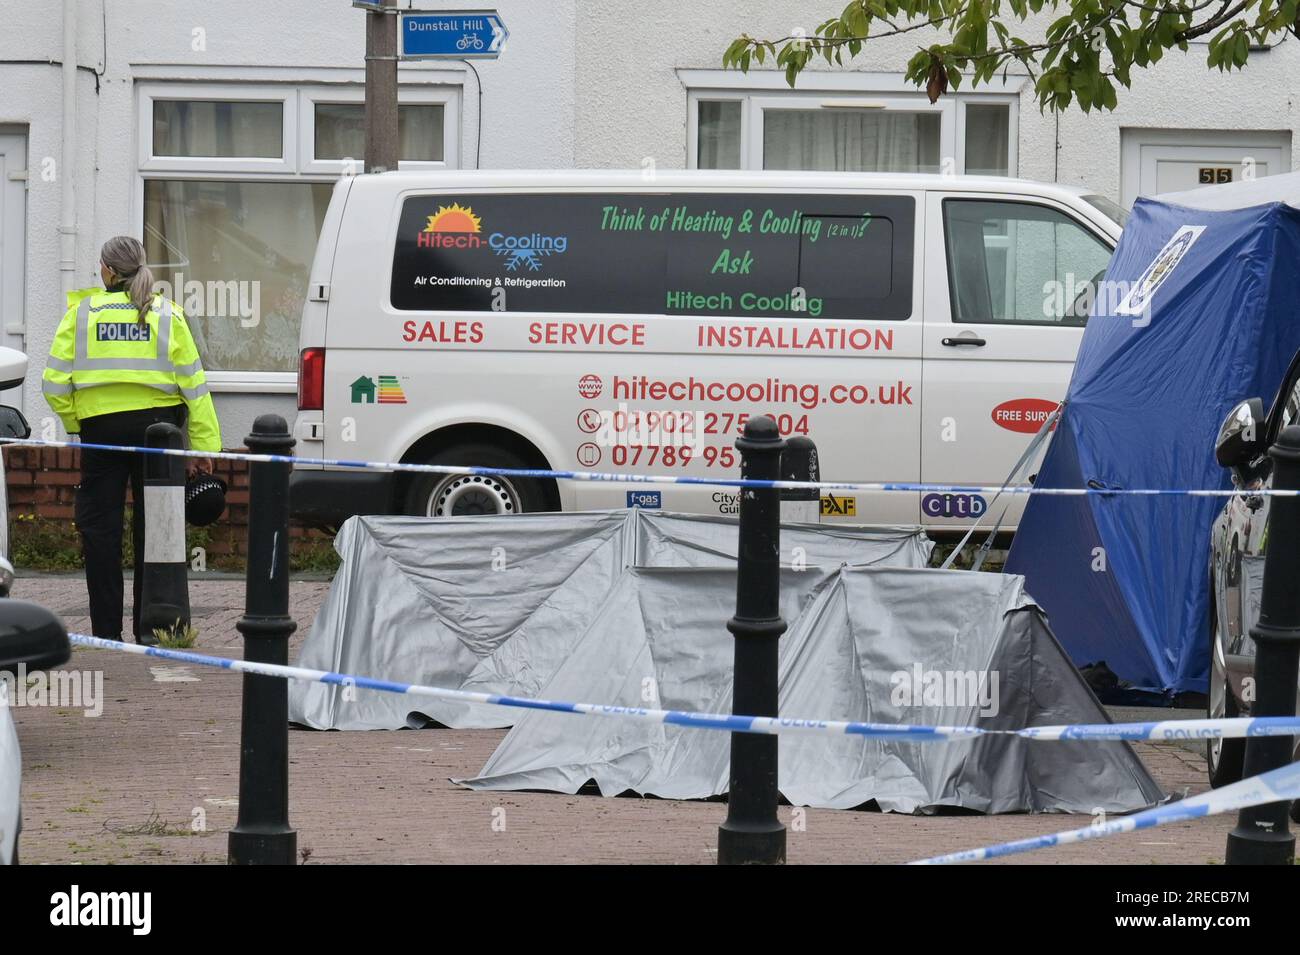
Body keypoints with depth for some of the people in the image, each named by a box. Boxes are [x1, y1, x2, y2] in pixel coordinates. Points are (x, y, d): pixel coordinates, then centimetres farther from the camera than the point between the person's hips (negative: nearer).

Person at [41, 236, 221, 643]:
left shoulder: (82, 313, 0)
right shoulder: (167, 314, 3)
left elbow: (54, 381, -6)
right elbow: (193, 381, 0)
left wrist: (72, 421, 9)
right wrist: (203, 444, 3)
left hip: (100, 425, -1)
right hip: (156, 423, 1)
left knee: (99, 526, 6)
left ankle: (107, 628, 5)